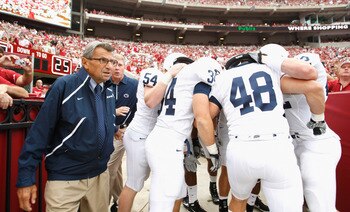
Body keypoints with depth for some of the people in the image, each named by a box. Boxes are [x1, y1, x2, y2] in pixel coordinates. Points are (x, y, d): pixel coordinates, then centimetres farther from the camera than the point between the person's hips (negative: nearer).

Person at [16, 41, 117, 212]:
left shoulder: (109, 92, 3)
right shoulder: (64, 86, -15)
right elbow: (40, 132, -15)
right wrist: (26, 178, -13)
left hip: (100, 175, 6)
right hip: (65, 179, -6)